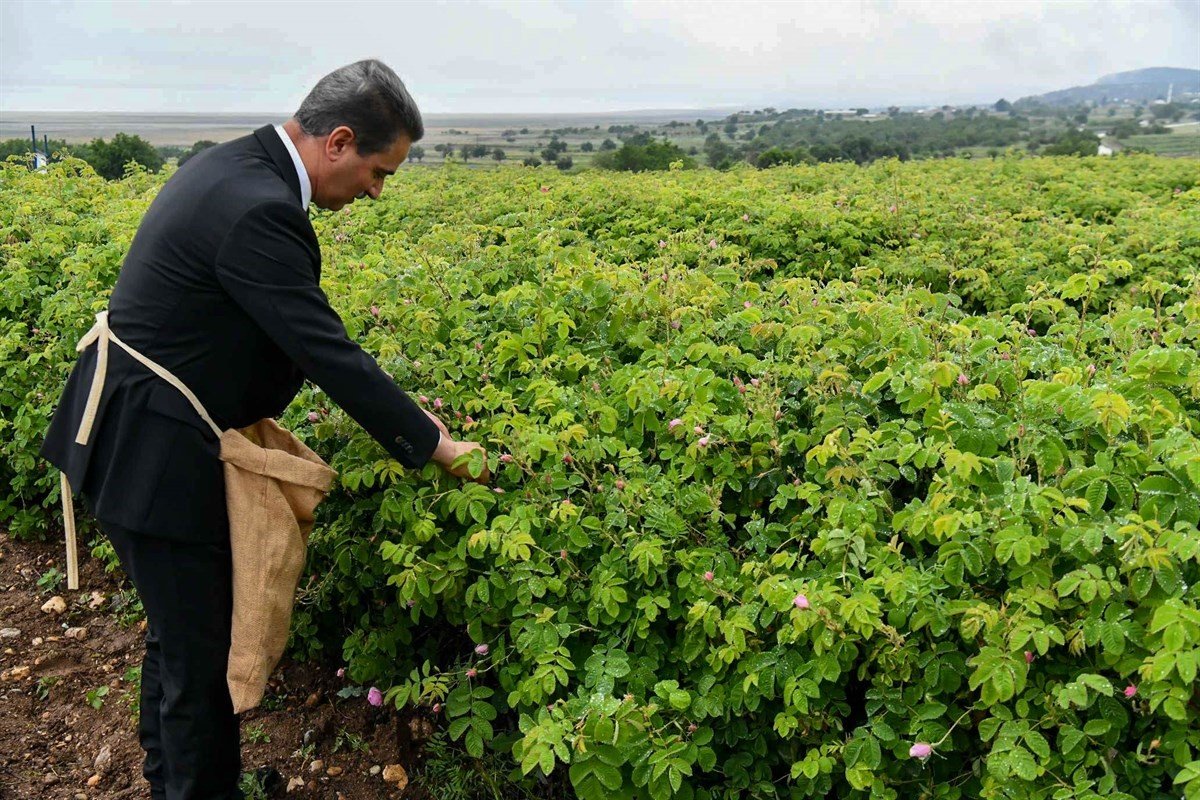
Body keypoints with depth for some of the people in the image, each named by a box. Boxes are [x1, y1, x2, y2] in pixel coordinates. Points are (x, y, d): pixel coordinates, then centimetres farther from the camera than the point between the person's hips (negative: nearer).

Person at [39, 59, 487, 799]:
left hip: (132, 436, 11)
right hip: (153, 458, -11)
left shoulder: (236, 165, 6)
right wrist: (435, 446, -15)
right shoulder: (258, 209, -26)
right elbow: (326, 352, -25)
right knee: (202, 651, 6)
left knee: (179, 624, 25)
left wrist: (398, 407, 8)